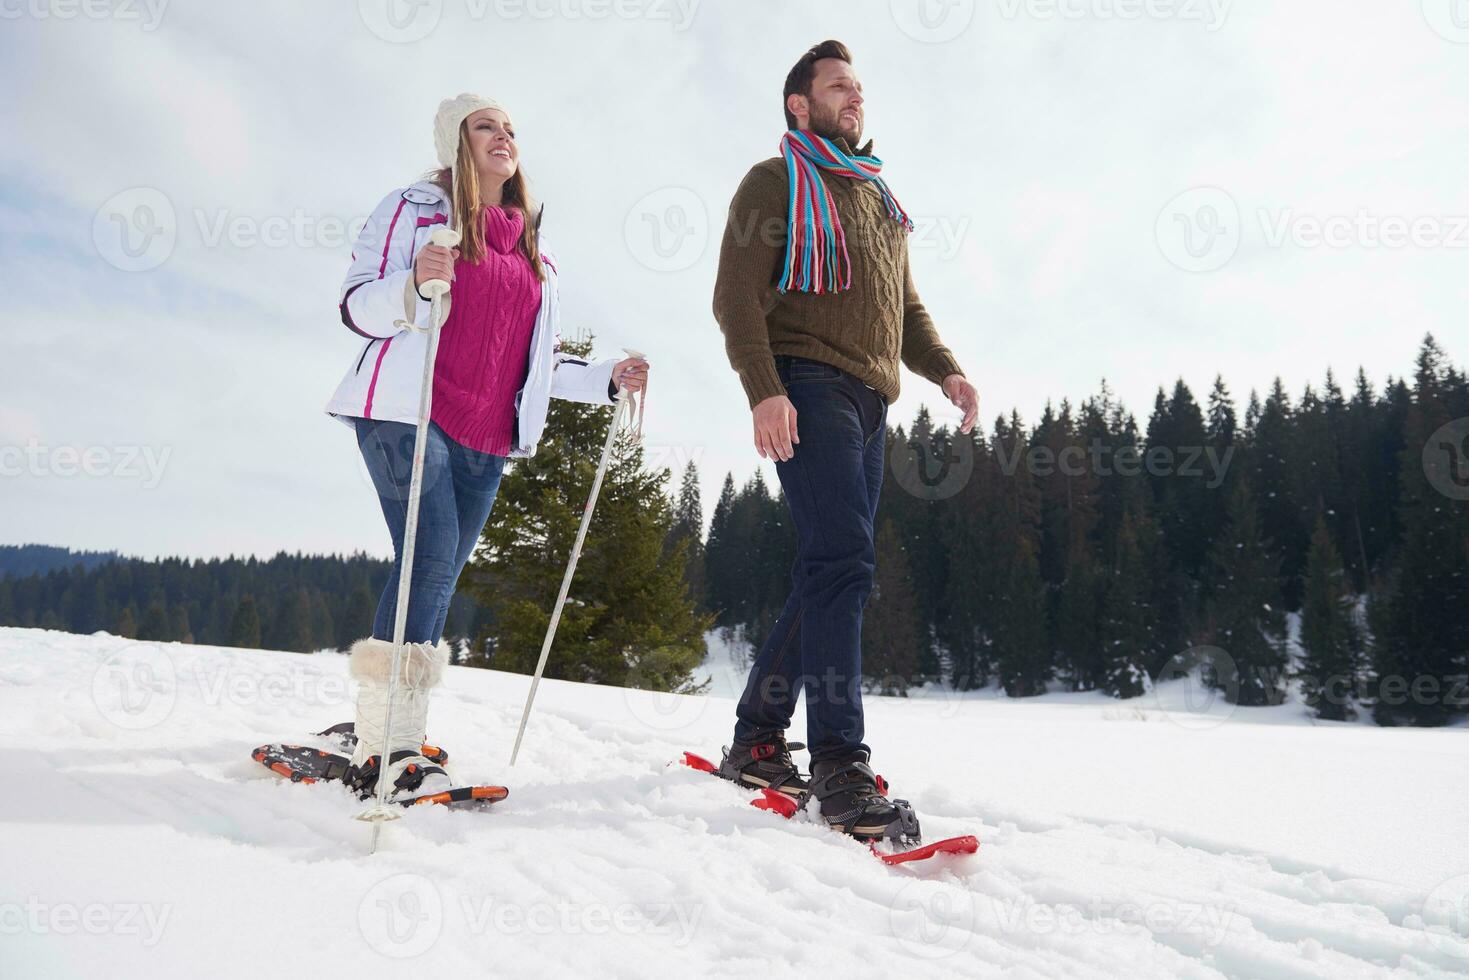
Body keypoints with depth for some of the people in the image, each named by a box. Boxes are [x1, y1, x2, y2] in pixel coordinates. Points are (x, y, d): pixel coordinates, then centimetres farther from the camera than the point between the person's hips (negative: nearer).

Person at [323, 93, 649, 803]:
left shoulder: (533, 250, 22)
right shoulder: (415, 208, 5)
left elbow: (538, 362, 24)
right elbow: (356, 307, -3)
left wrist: (608, 379, 10)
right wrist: (414, 284, -23)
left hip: (487, 438, 6)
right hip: (406, 412, -6)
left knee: (440, 577, 6)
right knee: (432, 563, -19)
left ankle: (381, 719, 19)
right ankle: (385, 748, -15)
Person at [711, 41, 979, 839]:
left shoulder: (880, 199, 28)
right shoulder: (776, 181, 6)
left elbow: (905, 307, 27)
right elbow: (737, 296, -5)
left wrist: (945, 370, 8)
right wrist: (764, 388, -20)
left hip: (869, 404, 7)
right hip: (809, 389, -7)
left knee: (830, 576, 5)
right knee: (842, 563, -19)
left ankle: (756, 741, 15)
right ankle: (840, 764, -17)